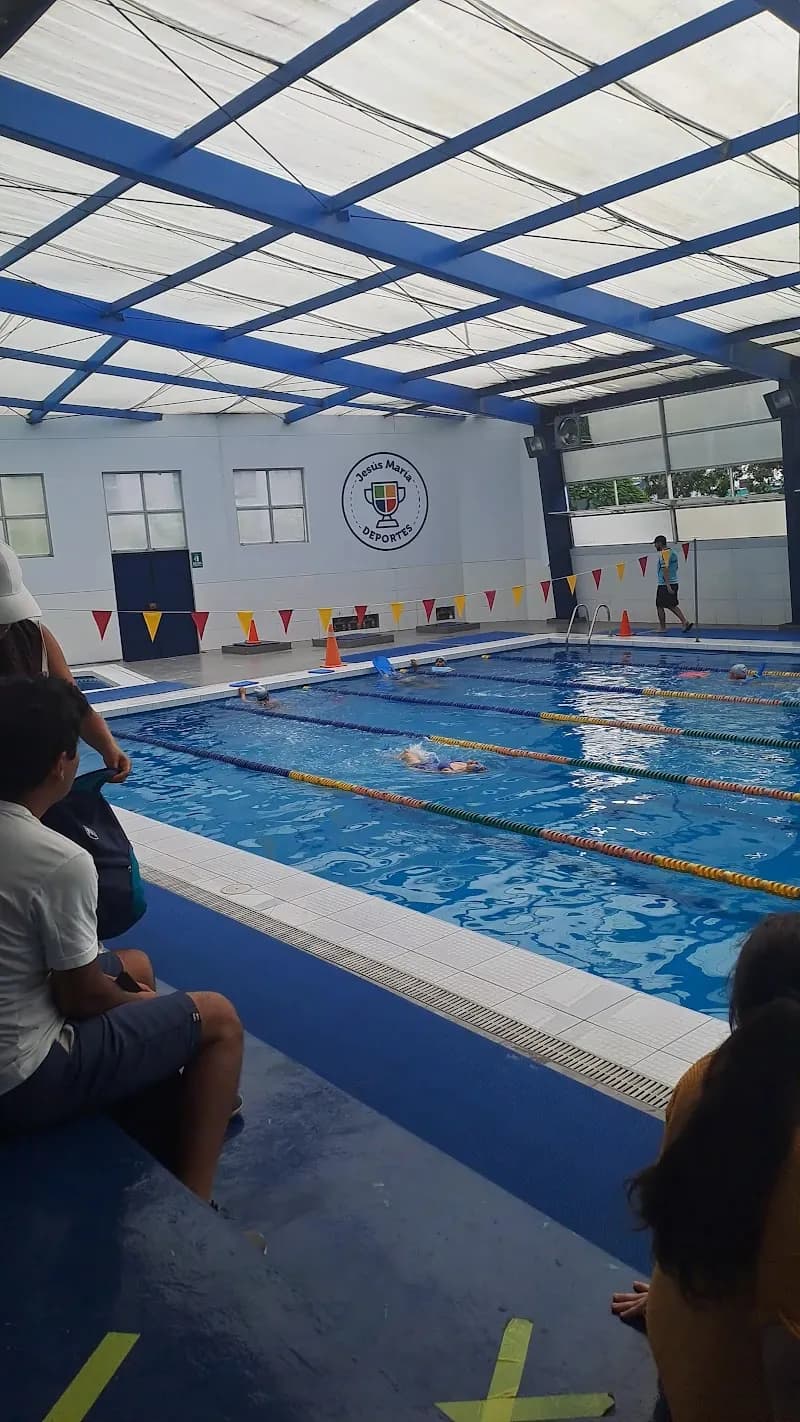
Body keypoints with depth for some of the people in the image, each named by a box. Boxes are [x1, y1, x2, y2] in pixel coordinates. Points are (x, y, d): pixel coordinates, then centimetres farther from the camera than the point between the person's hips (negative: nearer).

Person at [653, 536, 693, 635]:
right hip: (674, 583, 9)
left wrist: (667, 585, -27)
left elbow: (665, 570, -22)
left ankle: (662, 627, 9)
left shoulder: (664, 554, -15)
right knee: (672, 605, 14)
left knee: (660, 606, 2)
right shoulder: (673, 552, 15)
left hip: (665, 585, -9)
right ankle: (685, 622, 4)